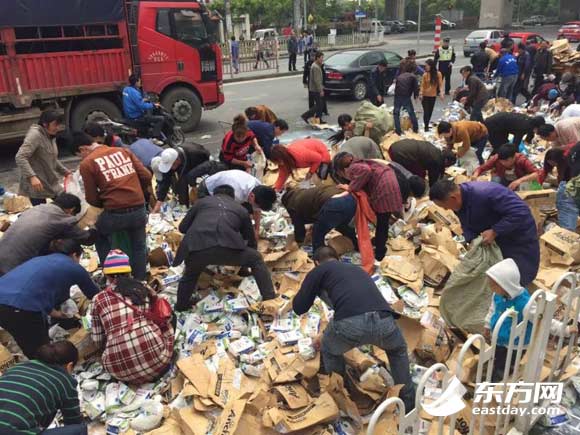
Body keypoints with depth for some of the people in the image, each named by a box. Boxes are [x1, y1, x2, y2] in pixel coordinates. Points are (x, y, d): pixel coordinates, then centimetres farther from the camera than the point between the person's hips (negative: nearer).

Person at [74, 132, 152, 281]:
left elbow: (91, 199, 1)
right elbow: (146, 176, 7)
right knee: (139, 247, 23)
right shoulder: (123, 151, 11)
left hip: (115, 214, -3)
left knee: (100, 235, 29)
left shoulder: (86, 164, -1)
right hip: (139, 210, 3)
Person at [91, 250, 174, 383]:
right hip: (156, 357, -1)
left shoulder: (99, 300, 7)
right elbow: (164, 322, 17)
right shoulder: (145, 290, 9)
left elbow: (97, 341, 13)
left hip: (121, 369, 1)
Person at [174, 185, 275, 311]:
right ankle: (270, 299, 22)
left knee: (190, 274, 35)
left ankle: (181, 305, 47)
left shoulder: (202, 201, 32)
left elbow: (182, 227, 33)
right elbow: (252, 241, 38)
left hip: (197, 246, 2)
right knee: (256, 259, 25)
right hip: (228, 248, -1)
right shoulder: (241, 209, 31)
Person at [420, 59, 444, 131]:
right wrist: (421, 94, -20)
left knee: (430, 111, 12)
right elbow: (422, 85, -7)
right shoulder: (425, 74, -8)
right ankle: (426, 127, 3)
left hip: (433, 96, 2)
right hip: (425, 96, -2)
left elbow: (440, 84, -6)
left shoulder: (438, 74, -6)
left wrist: (441, 93, -18)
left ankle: (427, 125, 28)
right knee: (426, 111, -5)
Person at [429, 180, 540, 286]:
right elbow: (468, 227, 0)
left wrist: (495, 232, -35)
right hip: (497, 241, 7)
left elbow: (521, 211, -36)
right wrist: (469, 241, -22)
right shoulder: (458, 203, -10)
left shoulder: (485, 193, -36)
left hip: (520, 240, -7)